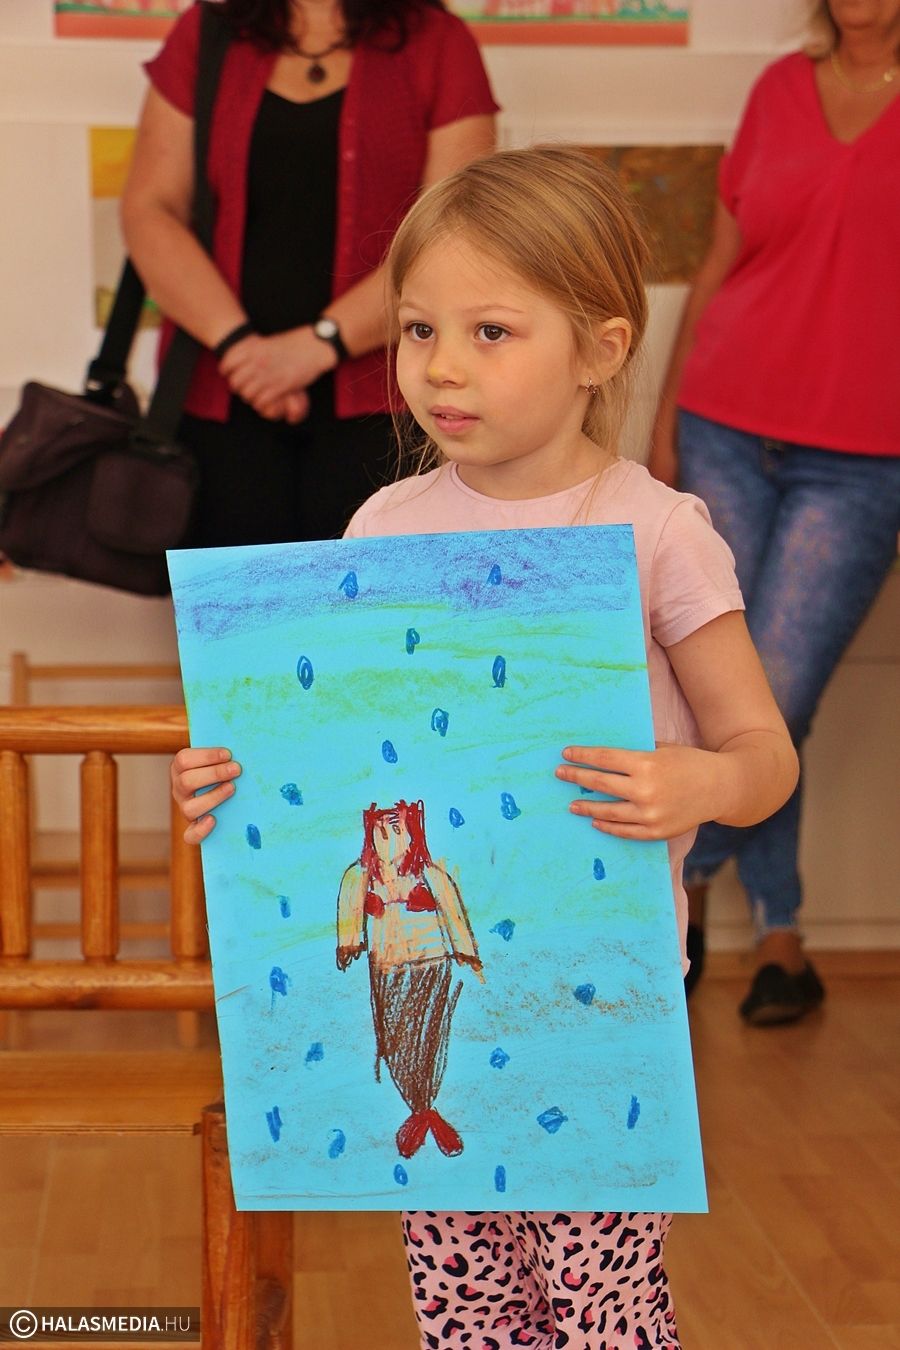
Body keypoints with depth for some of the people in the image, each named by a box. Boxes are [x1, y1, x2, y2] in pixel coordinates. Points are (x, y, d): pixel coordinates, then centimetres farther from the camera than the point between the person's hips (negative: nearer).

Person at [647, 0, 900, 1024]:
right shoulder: (782, 87, 11)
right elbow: (718, 268, 14)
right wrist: (665, 421, 10)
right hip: (725, 433, 3)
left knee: (772, 704, -7)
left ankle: (683, 880, 17)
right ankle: (777, 935, 17)